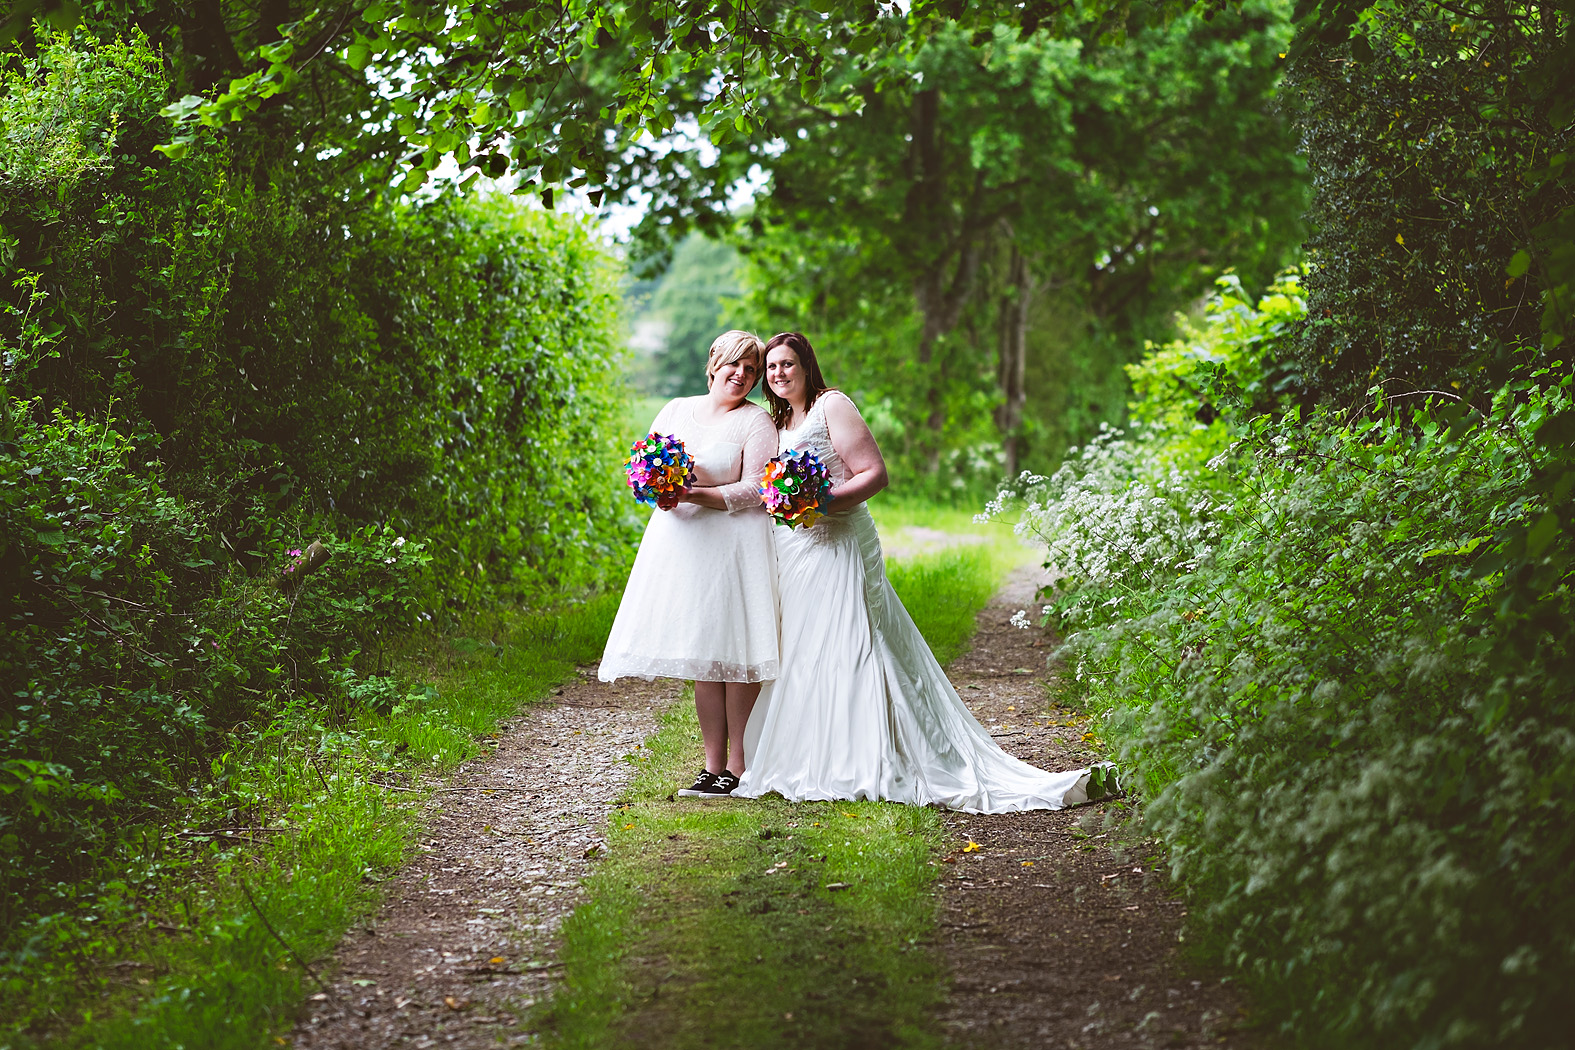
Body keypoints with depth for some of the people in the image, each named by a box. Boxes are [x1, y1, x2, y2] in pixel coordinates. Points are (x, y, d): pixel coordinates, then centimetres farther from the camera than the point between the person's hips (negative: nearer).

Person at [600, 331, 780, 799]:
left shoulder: (757, 421, 0)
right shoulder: (676, 410, 15)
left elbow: (757, 488, -9)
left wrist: (698, 495, -19)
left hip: (733, 545, -5)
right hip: (680, 542, 5)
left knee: (735, 653, -8)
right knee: (701, 657, 4)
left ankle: (738, 766, -3)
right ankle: (713, 765, 8)